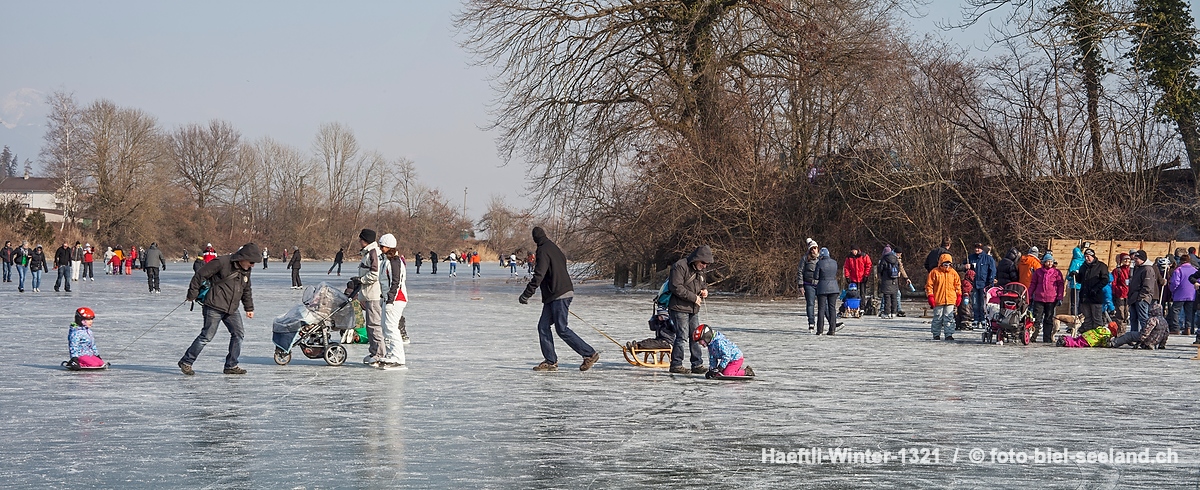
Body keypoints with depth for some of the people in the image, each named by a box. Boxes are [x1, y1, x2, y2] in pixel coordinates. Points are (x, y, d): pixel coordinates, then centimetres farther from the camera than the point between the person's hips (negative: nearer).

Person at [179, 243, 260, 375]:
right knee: (207, 335, -6)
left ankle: (231, 366, 10)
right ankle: (186, 362, 5)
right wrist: (192, 294, -8)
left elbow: (246, 290, 26)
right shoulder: (222, 262, -15)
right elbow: (200, 275, -12)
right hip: (214, 307, -8)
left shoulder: (246, 270, 10)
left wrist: (249, 308, 24)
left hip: (231, 310, 8)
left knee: (238, 333, 1)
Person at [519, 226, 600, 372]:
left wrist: (526, 294, -19)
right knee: (543, 326, 6)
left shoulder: (543, 251, -12)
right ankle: (550, 361, 4)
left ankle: (590, 354, -3)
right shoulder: (554, 248, 17)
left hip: (559, 295, -10)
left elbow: (538, 276, -21)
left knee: (561, 329, -7)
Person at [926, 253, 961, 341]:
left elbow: (958, 285, 15)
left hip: (950, 300, 2)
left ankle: (949, 334, 3)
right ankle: (936, 334, 16)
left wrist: (959, 296, 11)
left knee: (949, 318, 0)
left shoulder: (953, 273, 7)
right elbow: (929, 285, -2)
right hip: (938, 300, -2)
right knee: (938, 318, 6)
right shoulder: (935, 272, -3)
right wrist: (930, 296, -7)